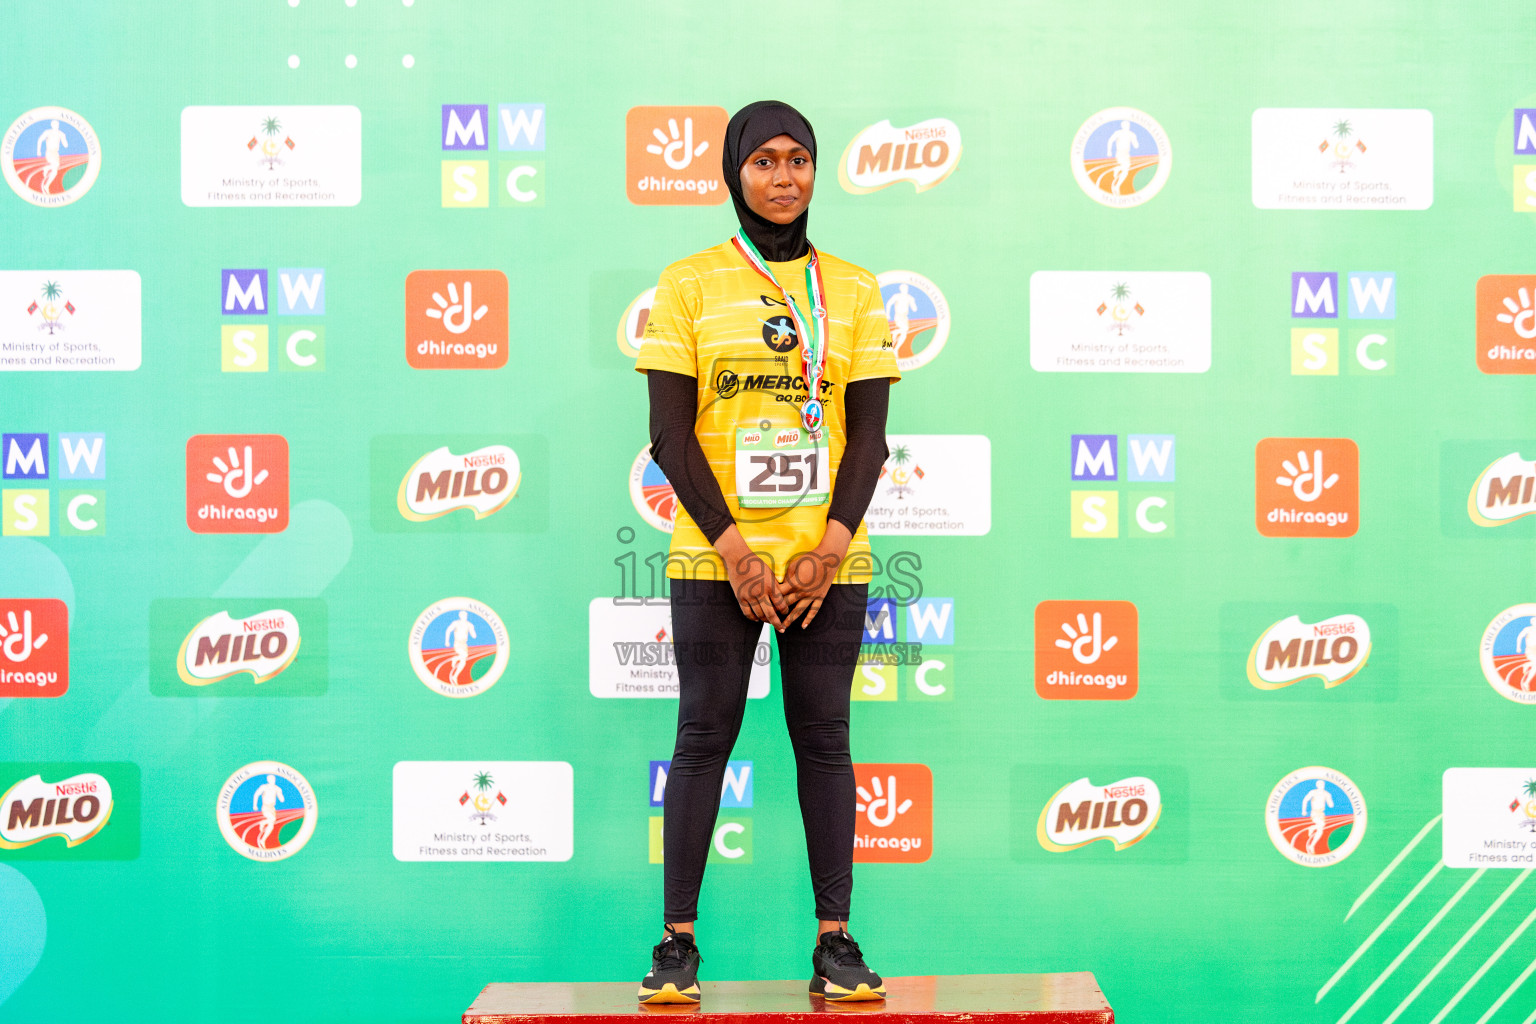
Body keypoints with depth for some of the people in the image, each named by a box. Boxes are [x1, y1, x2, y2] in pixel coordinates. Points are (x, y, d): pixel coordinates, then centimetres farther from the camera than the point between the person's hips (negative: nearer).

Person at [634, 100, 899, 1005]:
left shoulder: (853, 289, 9)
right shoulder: (689, 285, 4)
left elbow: (868, 433, 5)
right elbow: (671, 434, -1)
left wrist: (831, 547, -7)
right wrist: (732, 547, -10)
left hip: (829, 559, 2)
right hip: (716, 558, -1)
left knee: (823, 739, 3)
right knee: (704, 737, -1)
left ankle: (836, 943, 8)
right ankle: (677, 942, 5)